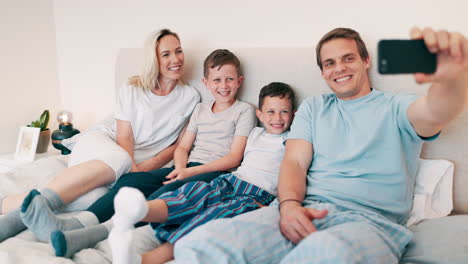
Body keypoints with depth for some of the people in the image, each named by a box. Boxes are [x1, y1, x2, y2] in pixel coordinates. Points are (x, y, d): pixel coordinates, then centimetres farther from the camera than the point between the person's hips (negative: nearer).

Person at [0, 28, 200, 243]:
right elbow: (124, 137, -3)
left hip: (137, 162, 1)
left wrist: (146, 167, -8)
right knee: (119, 159, -41)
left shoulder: (190, 96, 7)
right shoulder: (132, 89, 4)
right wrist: (132, 168, -24)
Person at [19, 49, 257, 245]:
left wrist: (190, 171, -12)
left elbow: (234, 157, -3)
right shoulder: (200, 109, 25)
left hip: (217, 172, -5)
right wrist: (180, 167, -6)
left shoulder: (244, 110, 7)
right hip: (187, 169, 6)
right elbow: (182, 147, 19)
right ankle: (76, 224, -42)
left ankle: (103, 231, -54)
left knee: (170, 190, -36)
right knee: (132, 179, -21)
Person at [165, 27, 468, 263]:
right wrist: (289, 204, -12)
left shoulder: (396, 107, 13)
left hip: (371, 220, -2)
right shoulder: (314, 107, 25)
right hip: (305, 210, 3)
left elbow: (436, 113, -10)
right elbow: (295, 161, 12)